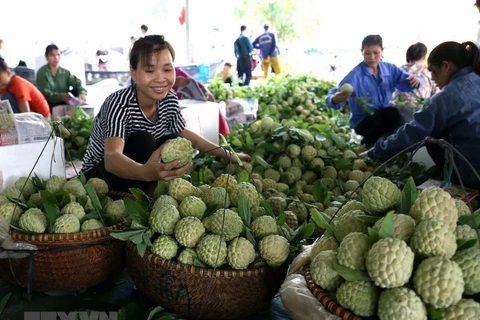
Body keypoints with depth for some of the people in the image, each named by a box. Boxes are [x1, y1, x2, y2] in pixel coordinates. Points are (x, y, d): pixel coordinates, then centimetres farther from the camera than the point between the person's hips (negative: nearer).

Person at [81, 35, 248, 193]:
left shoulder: (169, 99, -10)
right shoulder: (119, 103, -30)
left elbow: (184, 134, 9)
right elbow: (111, 158, -46)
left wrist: (227, 155, 4)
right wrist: (146, 172, -67)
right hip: (100, 173, -6)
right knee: (143, 141, -29)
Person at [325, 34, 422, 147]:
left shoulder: (389, 69, 2)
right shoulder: (355, 75, -16)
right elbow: (331, 98, -23)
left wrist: (415, 81, -20)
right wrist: (335, 99, -48)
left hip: (385, 118, 5)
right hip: (362, 122, -5)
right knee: (393, 113, -32)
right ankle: (368, 146, -10)